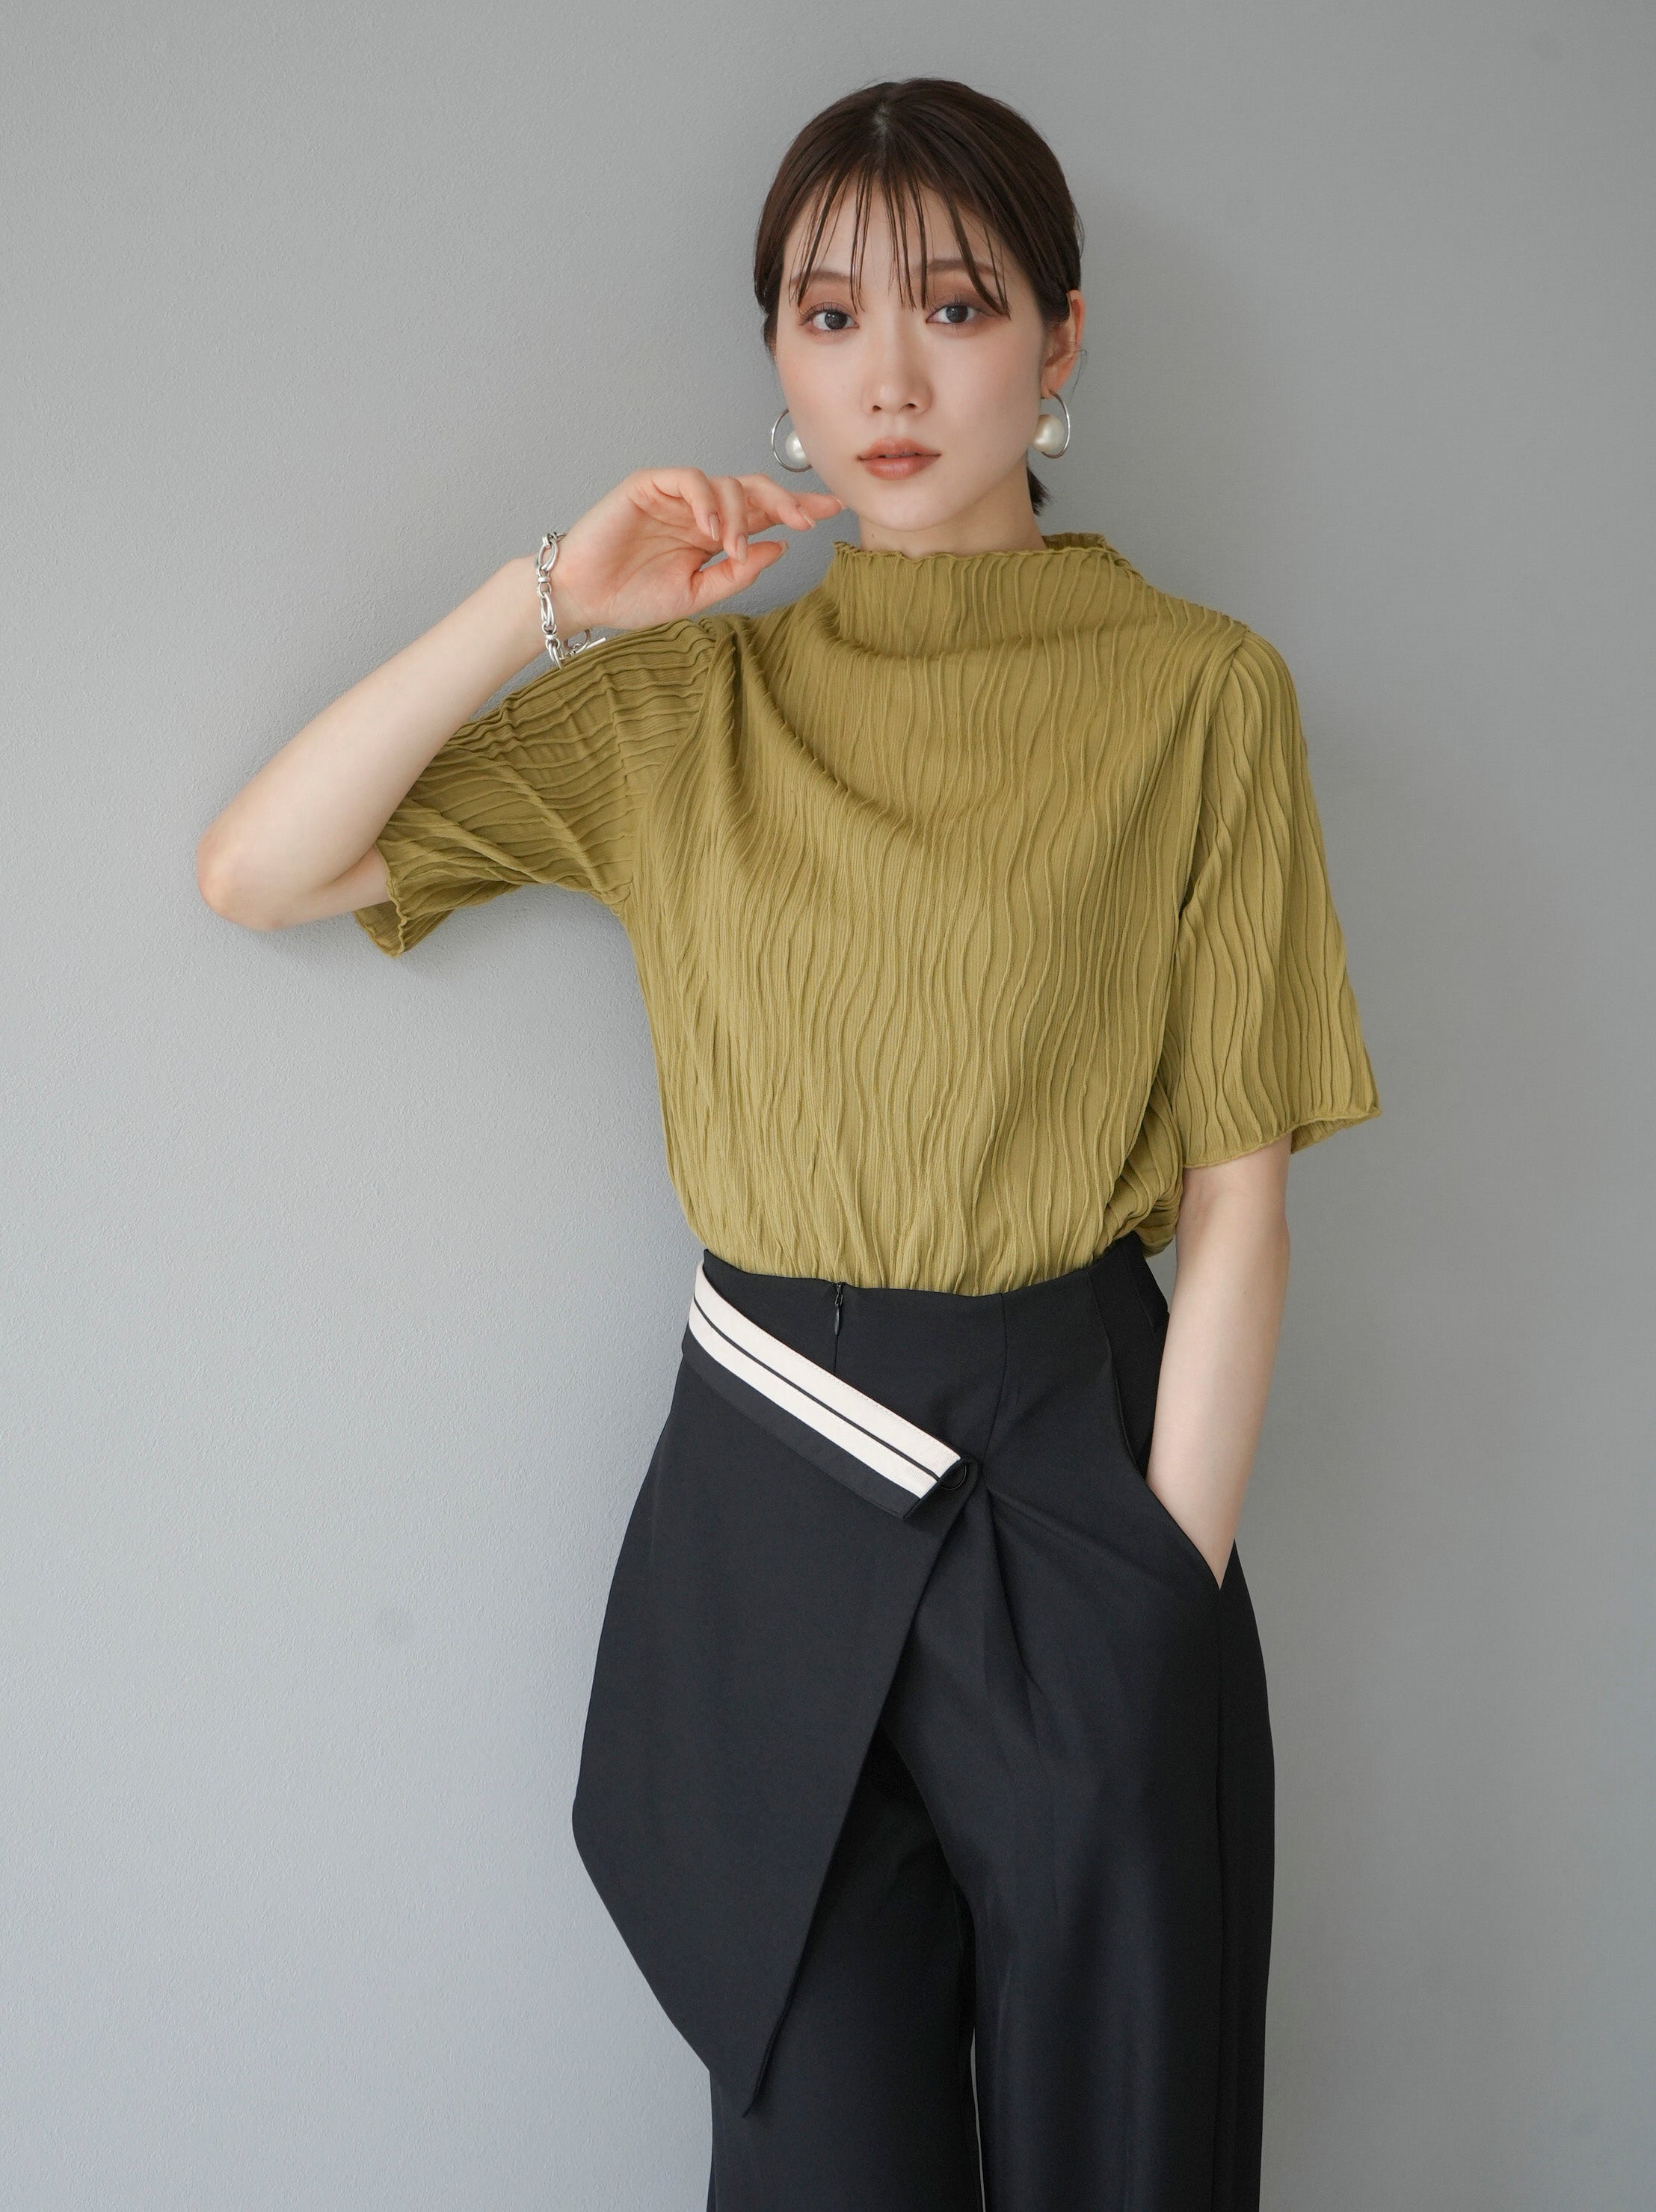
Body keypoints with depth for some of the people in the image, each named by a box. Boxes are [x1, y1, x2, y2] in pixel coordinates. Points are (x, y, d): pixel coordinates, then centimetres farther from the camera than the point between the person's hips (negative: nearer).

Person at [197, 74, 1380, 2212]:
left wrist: (1164, 1594, -8)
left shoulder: (1197, 693, -2)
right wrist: (552, 598, -7)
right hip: (770, 1494, 2)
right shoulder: (686, 698, 6)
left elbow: (1237, 1198, -4)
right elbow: (256, 871, 0)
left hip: (1078, 1478, -1)